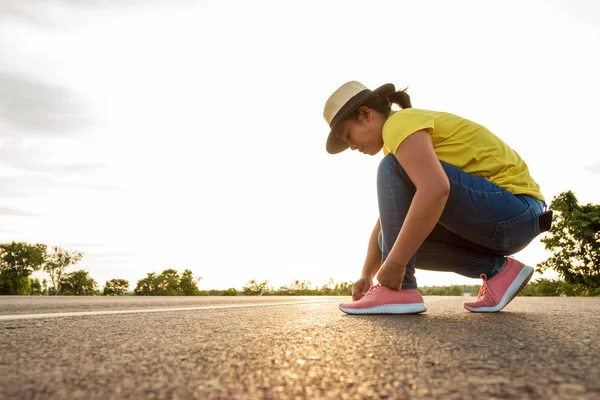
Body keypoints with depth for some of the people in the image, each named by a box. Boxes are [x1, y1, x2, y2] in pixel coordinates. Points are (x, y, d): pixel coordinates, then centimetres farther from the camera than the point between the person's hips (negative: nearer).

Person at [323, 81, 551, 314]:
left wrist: (394, 264, -28)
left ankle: (398, 290, -16)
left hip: (514, 212, -10)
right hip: (504, 217, 10)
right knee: (395, 237, 10)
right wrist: (367, 275, 7)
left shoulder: (399, 123, -13)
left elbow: (435, 189, -33)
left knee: (393, 170, -19)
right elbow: (387, 221, 15)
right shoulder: (399, 139, 18)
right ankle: (497, 271, 5)